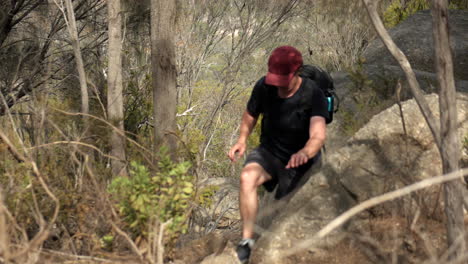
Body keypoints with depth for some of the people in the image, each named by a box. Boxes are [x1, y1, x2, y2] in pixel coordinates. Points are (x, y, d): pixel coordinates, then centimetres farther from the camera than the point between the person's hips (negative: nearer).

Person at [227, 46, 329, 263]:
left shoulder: (313, 95, -26)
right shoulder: (264, 87, -15)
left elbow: (318, 136, -40)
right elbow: (251, 115, 7)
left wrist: (304, 153, -61)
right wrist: (242, 140, -10)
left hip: (299, 161, -2)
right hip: (269, 151, 2)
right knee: (247, 177, -30)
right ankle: (247, 239, -28)